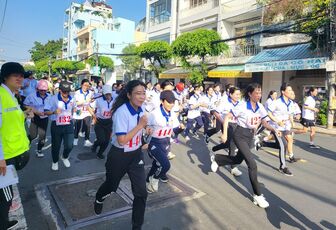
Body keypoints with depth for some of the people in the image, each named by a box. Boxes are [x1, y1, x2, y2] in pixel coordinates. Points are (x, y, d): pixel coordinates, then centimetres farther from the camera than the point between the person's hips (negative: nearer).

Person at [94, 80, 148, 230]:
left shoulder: (141, 110, -3)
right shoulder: (122, 112, -26)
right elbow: (122, 140, -30)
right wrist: (140, 125, -27)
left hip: (136, 155, 5)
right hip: (119, 156, -5)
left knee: (141, 193, 2)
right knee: (111, 186, 20)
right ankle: (99, 200, 57)